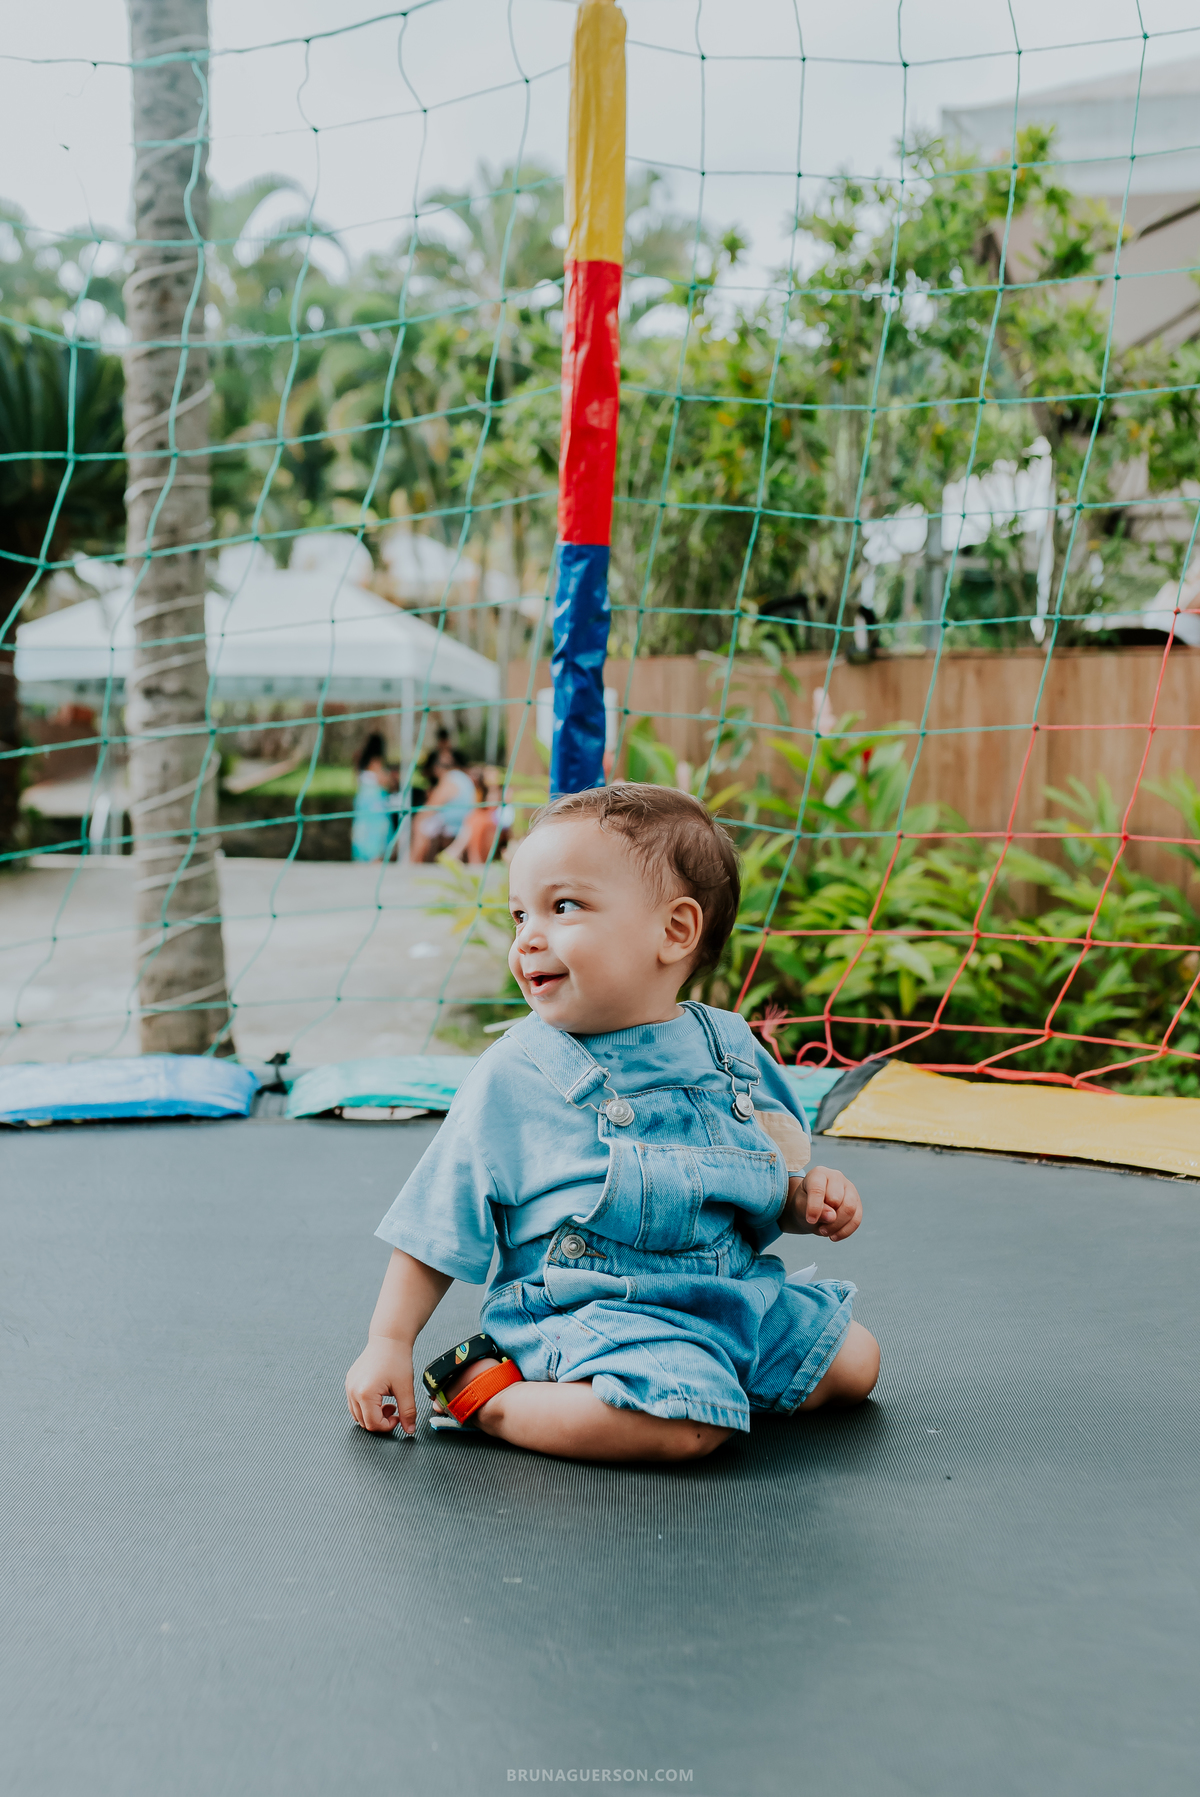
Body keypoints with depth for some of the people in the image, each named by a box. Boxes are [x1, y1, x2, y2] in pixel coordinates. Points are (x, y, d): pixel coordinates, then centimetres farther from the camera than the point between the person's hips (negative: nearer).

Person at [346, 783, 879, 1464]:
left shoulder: (732, 1047, 4)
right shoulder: (513, 1077, -8)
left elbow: (777, 1179, 18)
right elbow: (437, 1229, -2)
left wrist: (811, 1194, -4)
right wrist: (390, 1343, -5)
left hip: (736, 1294, 6)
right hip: (589, 1310, -6)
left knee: (854, 1361, 6)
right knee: (685, 1424, -31)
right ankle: (482, 1390, -12)